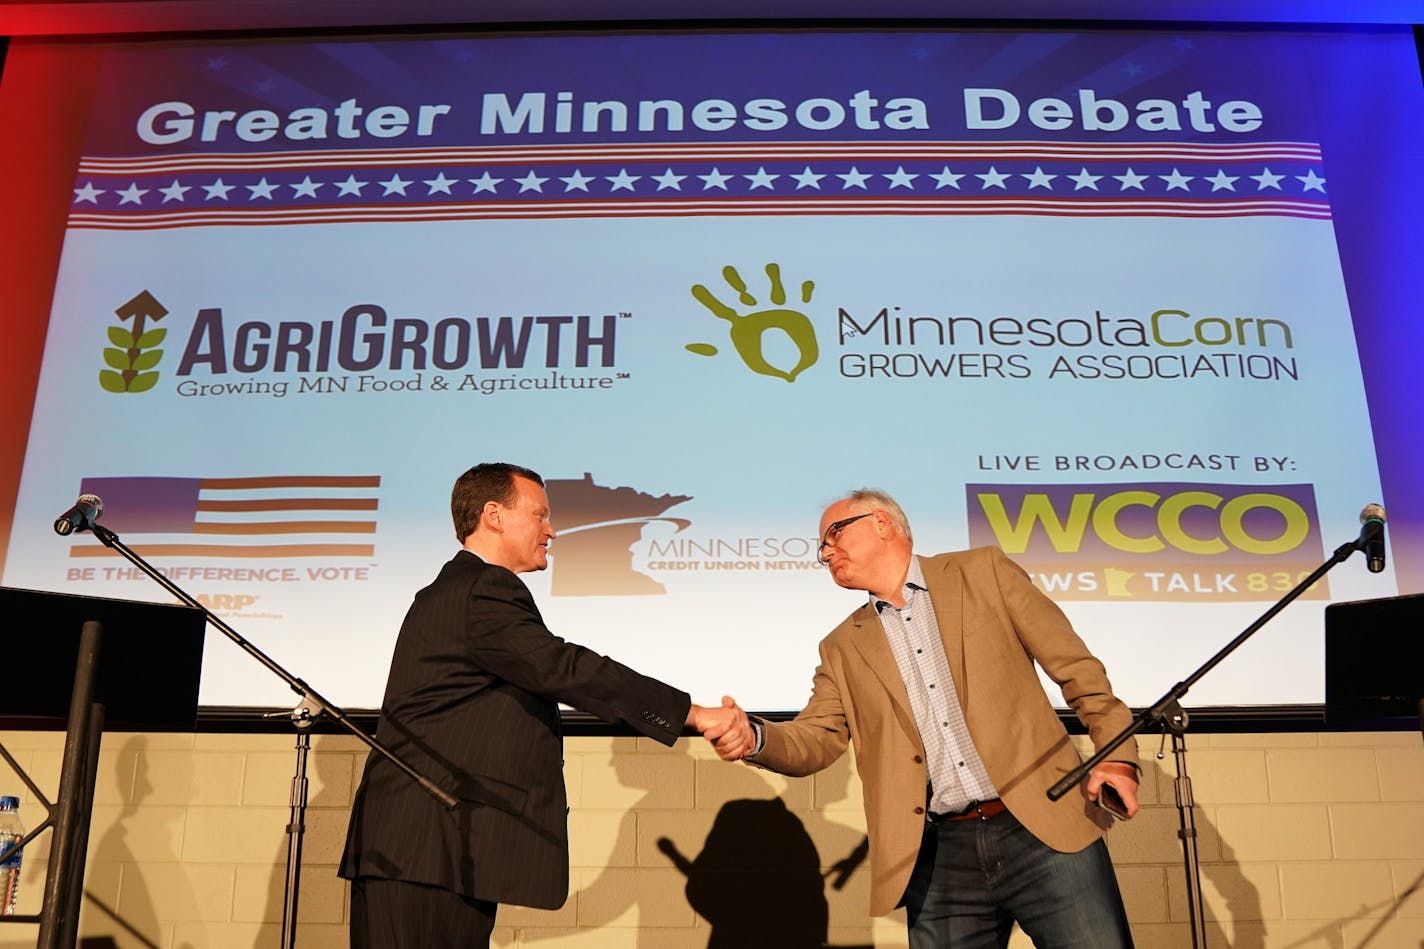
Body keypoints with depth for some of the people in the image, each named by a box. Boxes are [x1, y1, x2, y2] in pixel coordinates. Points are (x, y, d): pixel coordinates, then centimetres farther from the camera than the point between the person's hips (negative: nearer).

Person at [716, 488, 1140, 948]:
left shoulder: (984, 572, 6)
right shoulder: (843, 648, 14)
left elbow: (1075, 665, 5)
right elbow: (817, 737, 7)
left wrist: (1117, 754, -6)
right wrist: (754, 737, -14)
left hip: (1043, 830, -2)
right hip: (938, 858, 3)